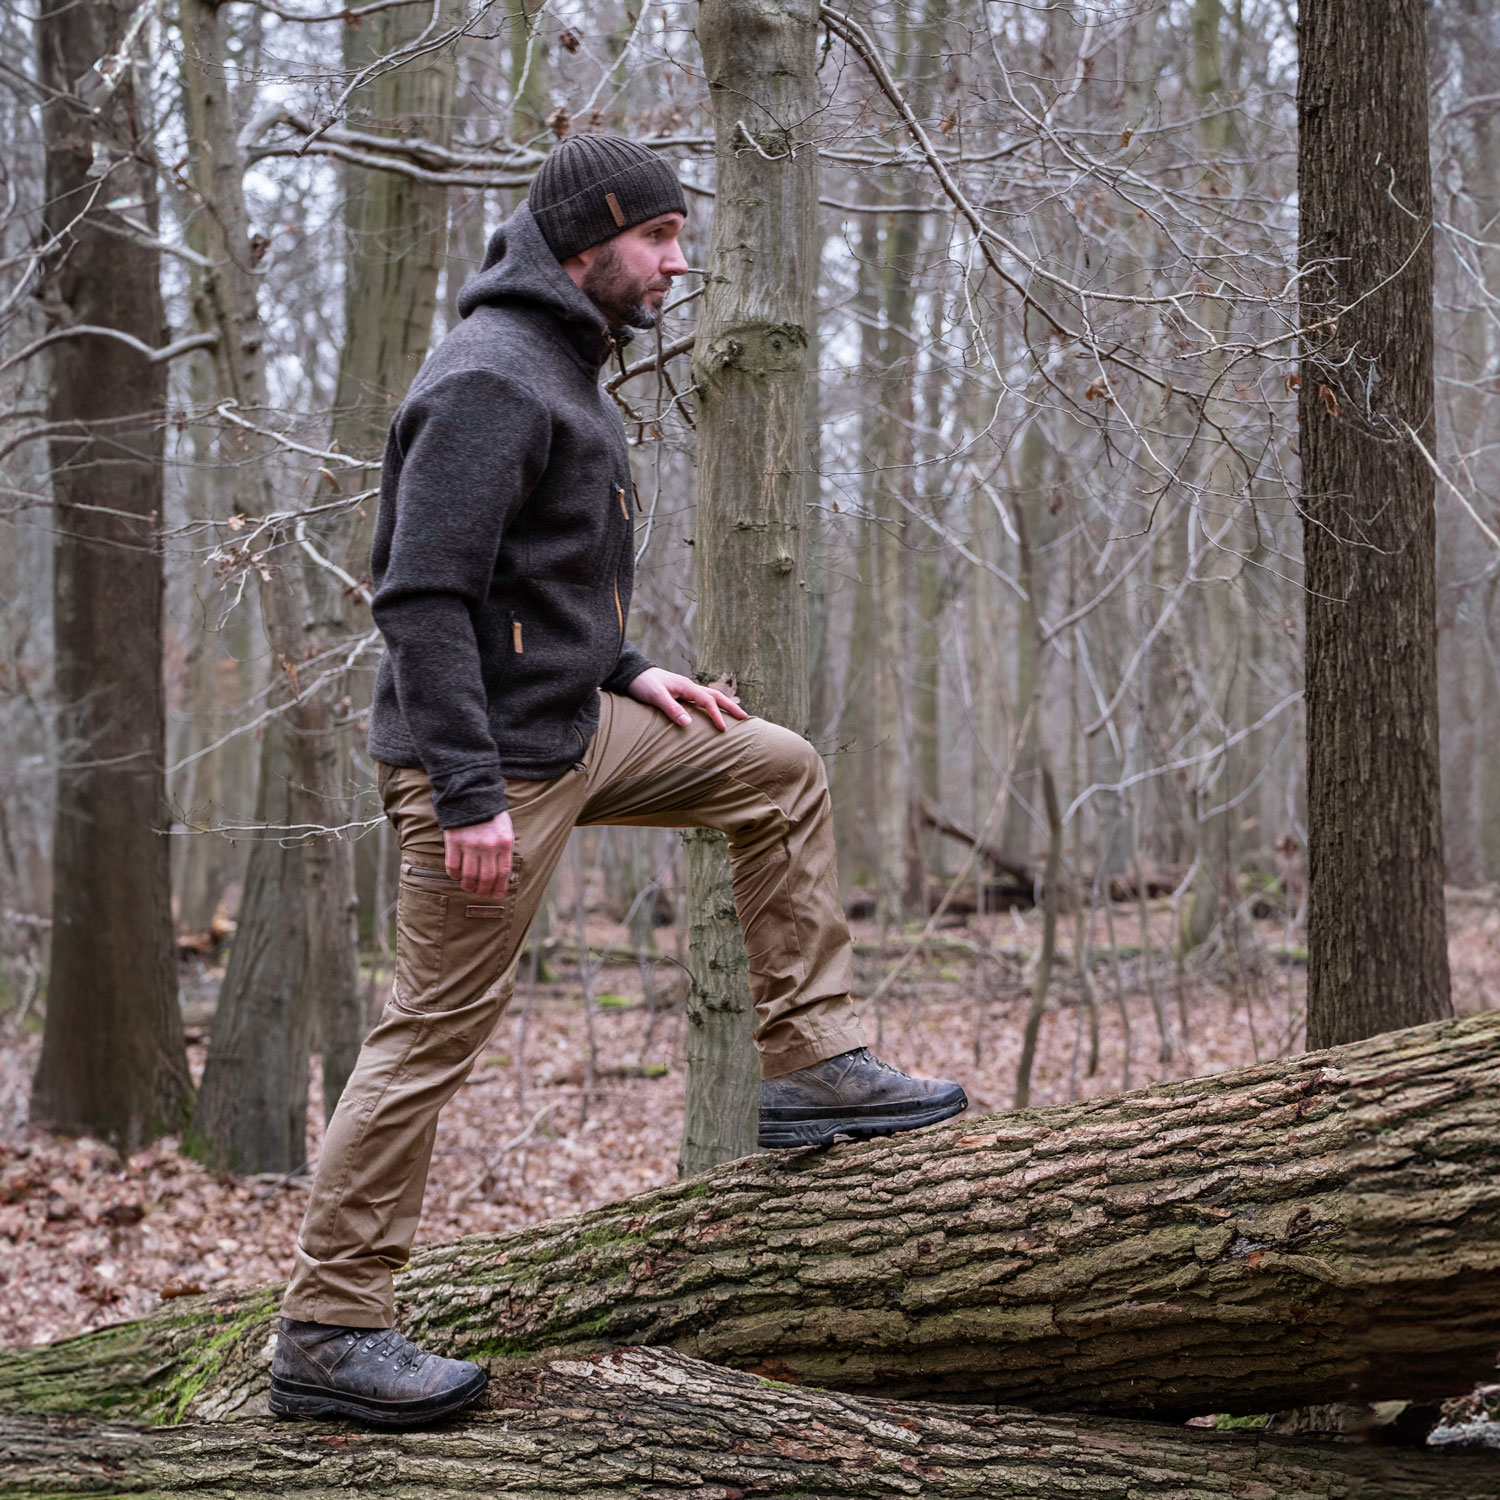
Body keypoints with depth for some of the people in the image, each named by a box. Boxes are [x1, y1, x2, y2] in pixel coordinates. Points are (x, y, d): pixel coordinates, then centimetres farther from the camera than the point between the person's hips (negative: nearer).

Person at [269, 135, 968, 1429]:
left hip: (572, 727, 10)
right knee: (437, 1033, -5)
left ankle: (814, 1062, 16)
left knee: (778, 773, 13)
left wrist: (629, 672, 13)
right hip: (496, 757, -10)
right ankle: (327, 1331, 3)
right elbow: (424, 596, -24)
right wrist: (466, 794, -28)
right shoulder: (490, 379, -17)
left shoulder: (563, 369, 16)